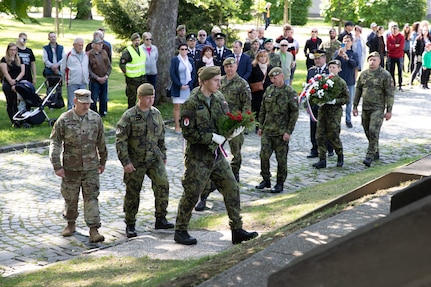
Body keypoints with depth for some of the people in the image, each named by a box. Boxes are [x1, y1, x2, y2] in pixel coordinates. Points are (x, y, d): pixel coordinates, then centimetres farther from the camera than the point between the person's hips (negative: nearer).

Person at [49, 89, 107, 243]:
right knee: (70, 198, 12)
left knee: (91, 197, -4)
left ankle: (94, 231, -4)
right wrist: (57, 166, -14)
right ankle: (71, 224, 34)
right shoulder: (64, 120, -9)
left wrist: (102, 161, 16)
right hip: (71, 168, -1)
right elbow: (55, 144, -8)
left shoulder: (96, 118, -2)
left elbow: (101, 142, 10)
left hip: (91, 167, 1)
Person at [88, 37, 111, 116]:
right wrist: (97, 78, -13)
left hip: (104, 79, 5)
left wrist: (106, 76, -4)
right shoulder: (89, 54, -10)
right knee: (94, 99, -4)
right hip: (94, 80, -5)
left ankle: (103, 113, 27)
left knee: (104, 98, 13)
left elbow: (109, 66, 9)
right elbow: (88, 69, -11)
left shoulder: (104, 52, 5)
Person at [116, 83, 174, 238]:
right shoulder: (129, 116, -12)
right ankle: (130, 225, 18)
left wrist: (163, 155, 18)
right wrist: (125, 162, -15)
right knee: (132, 193, 4)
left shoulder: (156, 113, 4)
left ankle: (160, 219, 6)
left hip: (154, 157, 4)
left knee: (163, 184, -8)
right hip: (135, 160, -4)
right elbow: (120, 140, -12)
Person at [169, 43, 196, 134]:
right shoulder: (175, 60, -2)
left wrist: (189, 84, -5)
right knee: (177, 107, -1)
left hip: (188, 88, 4)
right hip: (177, 88, -3)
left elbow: (194, 73, 9)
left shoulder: (190, 61, 11)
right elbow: (172, 73, -7)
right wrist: (180, 85, -12)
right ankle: (177, 126, 3)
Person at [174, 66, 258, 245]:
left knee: (231, 189, 7)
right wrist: (212, 137, -19)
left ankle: (237, 230, 17)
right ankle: (180, 232, 20)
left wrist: (232, 131, -9)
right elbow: (188, 132, -18)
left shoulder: (219, 97, 4)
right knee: (191, 194, 3)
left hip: (217, 155, 7)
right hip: (198, 157, -7)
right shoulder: (192, 103, -17)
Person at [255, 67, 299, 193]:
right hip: (267, 130, 5)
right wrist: (261, 126, 12)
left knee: (281, 159, 3)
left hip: (281, 132, -4)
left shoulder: (290, 93, -7)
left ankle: (280, 183, 14)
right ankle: (266, 180, 16)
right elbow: (263, 110, 16)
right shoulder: (268, 90, 9)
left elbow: (294, 113, -7)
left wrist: (289, 131, -11)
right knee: (264, 155, 1)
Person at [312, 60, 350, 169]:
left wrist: (335, 101, -17)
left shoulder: (341, 82, -3)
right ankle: (322, 160, 7)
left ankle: (340, 156, 23)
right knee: (320, 135, 1)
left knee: (333, 136, -2)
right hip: (322, 110, 5)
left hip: (335, 112, -5)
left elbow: (347, 98, -4)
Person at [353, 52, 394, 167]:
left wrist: (389, 110, -10)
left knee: (373, 131, -15)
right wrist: (355, 106, 12)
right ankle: (376, 153, 27)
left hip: (378, 108, -5)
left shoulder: (385, 75, -6)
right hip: (365, 108, 6)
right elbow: (358, 90, 16)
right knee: (368, 132, 11)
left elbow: (389, 94, -7)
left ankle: (370, 156, -13)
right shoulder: (363, 74, 9)